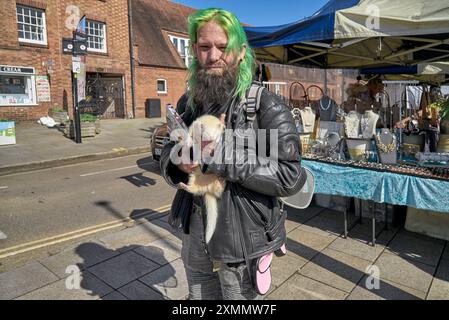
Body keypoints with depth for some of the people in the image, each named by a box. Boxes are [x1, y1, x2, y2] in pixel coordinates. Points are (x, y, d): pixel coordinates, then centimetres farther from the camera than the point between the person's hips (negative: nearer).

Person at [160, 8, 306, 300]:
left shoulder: (265, 105, -16)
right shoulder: (189, 103, 3)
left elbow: (291, 177, -23)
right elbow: (167, 154, 10)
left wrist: (220, 153, -27)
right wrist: (179, 162, -15)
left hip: (243, 241, -5)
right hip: (195, 236, 5)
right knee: (199, 296, 26)